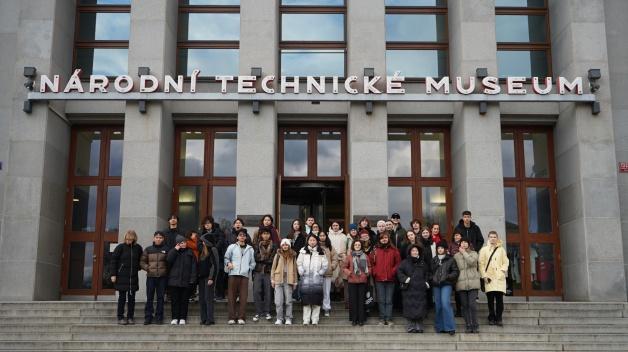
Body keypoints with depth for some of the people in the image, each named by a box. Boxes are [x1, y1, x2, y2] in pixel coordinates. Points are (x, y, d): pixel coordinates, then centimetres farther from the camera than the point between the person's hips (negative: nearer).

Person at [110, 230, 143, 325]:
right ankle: (120, 317, 10)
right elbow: (114, 260, -4)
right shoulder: (120, 247, -5)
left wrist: (138, 268, 4)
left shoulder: (138, 248, 3)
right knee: (122, 297, 3)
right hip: (122, 277, -3)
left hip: (133, 277, 3)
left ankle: (130, 317, 15)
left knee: (131, 297, 7)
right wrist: (113, 274, -7)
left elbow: (140, 260, 17)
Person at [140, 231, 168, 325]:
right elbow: (142, 262, 11)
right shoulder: (148, 249, 8)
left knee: (160, 298, 4)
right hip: (151, 277, 1)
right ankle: (148, 317, 8)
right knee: (149, 298, 2)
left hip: (162, 277, -1)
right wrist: (147, 268, -5)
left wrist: (166, 270, -6)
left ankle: (159, 318, 10)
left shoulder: (166, 250, 4)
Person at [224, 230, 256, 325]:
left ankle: (241, 317, 0)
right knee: (232, 296, -1)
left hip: (245, 275, 1)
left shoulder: (250, 249, 17)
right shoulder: (232, 247, 12)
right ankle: (232, 317, 3)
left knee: (243, 297, -4)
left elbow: (253, 263, 18)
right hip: (233, 274, -1)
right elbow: (226, 257, 11)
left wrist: (249, 268, 2)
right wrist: (228, 263, -9)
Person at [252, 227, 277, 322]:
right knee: (256, 292, -6)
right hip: (258, 272, 0)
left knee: (268, 292, 1)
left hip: (268, 272, 0)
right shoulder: (256, 245, 9)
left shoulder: (273, 246, 8)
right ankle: (258, 313, 1)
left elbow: (273, 259, 0)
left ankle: (267, 312, 10)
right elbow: (255, 257, -2)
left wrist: (261, 258, -6)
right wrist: (267, 259, -7)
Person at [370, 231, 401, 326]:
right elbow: (371, 262, 6)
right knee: (381, 300, 6)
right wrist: (375, 272, -4)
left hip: (390, 279, -1)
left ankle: (389, 318, 7)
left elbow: (398, 263, 3)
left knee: (389, 300, 3)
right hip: (379, 279, 1)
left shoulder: (393, 250, 4)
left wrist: (393, 271, -7)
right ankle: (382, 318, 12)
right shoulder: (376, 250, 5)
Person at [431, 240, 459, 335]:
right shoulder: (433, 260, 15)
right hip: (436, 285, 4)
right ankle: (440, 327, 12)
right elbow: (430, 271, 19)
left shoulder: (450, 260, 4)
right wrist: (432, 278, 2)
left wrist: (448, 276, -12)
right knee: (438, 306, 4)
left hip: (446, 284, -4)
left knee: (445, 304, -17)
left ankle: (450, 327, -13)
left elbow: (455, 272, 1)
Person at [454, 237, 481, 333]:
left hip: (472, 282, -2)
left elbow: (471, 261, -13)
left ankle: (475, 325, 0)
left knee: (472, 304, -9)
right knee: (465, 305, 3)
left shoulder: (473, 253, 8)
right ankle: (468, 326, 8)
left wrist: (464, 252, -3)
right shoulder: (456, 256, 13)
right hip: (461, 283, 2)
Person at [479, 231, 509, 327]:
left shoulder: (501, 249, 15)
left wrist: (502, 271, -7)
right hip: (489, 277, -1)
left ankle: (498, 319, -1)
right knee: (490, 299, -4)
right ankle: (491, 318, 4)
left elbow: (505, 262, 10)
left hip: (499, 277, 1)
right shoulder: (484, 249, 11)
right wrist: (484, 275, -6)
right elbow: (481, 264, 4)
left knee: (499, 299, -7)